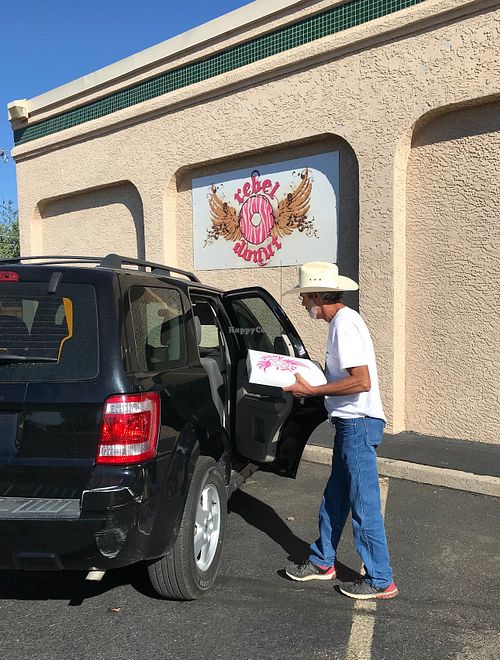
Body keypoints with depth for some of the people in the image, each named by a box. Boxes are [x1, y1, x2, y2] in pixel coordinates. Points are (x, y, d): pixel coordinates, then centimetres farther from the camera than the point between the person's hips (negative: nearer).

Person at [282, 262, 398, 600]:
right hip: (350, 422, 10)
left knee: (364, 504, 1)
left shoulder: (344, 324, -18)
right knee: (335, 498, 19)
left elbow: (362, 381, -25)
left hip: (358, 423, -10)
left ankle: (380, 581, 15)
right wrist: (311, 383, 11)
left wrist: (311, 391, -20)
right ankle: (322, 562, 34)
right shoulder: (342, 320, 13)